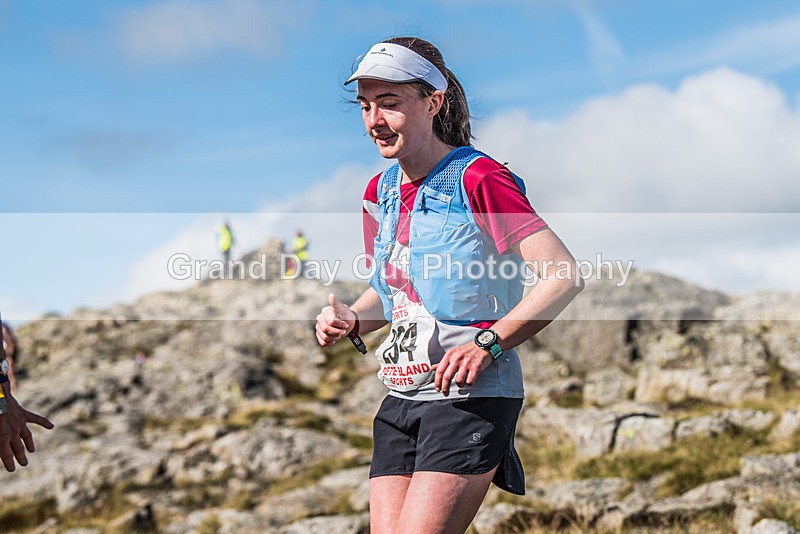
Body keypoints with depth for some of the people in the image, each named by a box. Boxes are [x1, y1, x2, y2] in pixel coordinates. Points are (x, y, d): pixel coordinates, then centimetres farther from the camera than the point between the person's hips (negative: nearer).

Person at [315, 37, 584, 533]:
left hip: (472, 398, -7)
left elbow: (566, 277, -15)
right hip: (401, 399, 7)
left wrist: (488, 344, -21)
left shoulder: (478, 179, -11)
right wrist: (351, 320, 6)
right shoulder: (380, 191, 12)